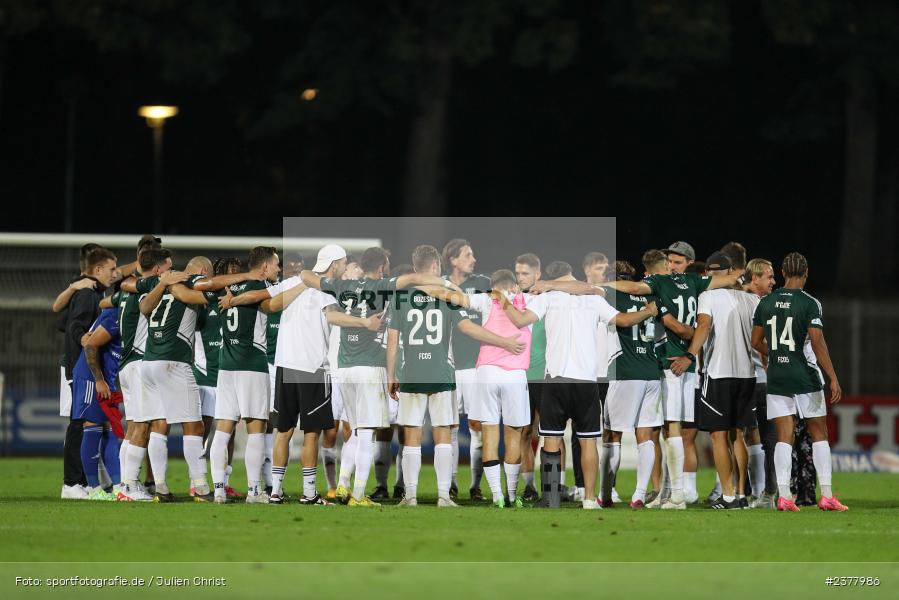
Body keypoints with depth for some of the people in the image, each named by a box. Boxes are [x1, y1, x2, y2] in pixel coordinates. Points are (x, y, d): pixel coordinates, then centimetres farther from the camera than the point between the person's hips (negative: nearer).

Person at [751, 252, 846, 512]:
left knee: (784, 437, 3)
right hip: (806, 378, -3)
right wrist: (833, 378, -13)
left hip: (776, 380, 3)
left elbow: (756, 342, 11)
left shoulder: (766, 303, 4)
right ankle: (826, 495, 4)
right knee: (819, 434, 7)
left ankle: (783, 495, -6)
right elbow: (817, 343, -15)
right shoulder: (809, 303, -9)